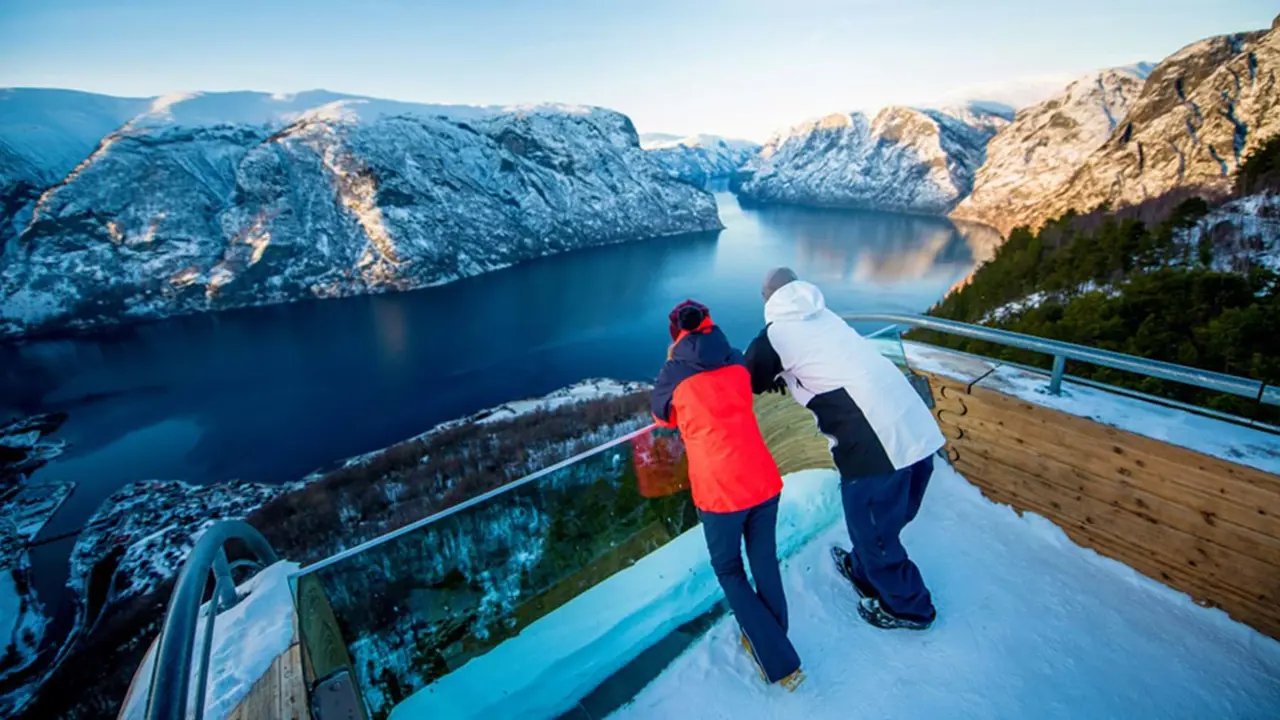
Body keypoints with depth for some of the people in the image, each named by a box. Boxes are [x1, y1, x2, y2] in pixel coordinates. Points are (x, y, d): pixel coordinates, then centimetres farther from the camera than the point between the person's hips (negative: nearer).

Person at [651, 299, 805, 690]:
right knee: (765, 563, 24)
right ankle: (773, 640, 43)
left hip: (719, 491, -4)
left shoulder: (674, 373, -5)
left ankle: (780, 662, 21)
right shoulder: (736, 361, 6)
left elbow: (662, 416, 14)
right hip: (764, 481, 4)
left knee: (729, 571, 20)